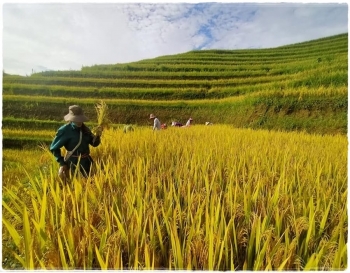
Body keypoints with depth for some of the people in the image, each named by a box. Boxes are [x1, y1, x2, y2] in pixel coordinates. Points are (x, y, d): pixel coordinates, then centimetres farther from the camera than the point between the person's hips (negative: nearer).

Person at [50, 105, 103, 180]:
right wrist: (62, 163, -6)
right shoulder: (65, 130, -12)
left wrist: (97, 135, -13)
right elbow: (54, 147, -5)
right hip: (73, 163, -6)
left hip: (86, 161, 6)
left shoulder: (84, 128, 3)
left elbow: (94, 143, 7)